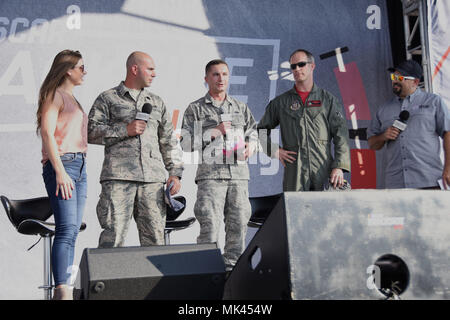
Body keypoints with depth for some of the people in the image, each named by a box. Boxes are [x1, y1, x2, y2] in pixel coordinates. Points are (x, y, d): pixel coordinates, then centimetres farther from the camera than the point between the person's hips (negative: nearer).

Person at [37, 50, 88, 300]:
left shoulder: (72, 99, 24)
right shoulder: (55, 95, -2)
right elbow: (47, 133, -12)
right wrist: (60, 171, -20)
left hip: (79, 166, 9)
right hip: (61, 164, -9)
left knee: (73, 230, 3)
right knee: (66, 229, -17)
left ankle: (63, 289, 5)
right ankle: (63, 291, -21)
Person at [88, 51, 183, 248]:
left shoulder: (157, 103, 24)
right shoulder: (107, 99, 11)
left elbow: (169, 141, 22)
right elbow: (91, 132, 0)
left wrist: (175, 173, 12)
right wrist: (125, 130, -8)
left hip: (153, 179, 4)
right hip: (118, 177, -4)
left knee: (154, 235, 2)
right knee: (113, 234, -10)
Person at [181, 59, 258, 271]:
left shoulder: (241, 108, 20)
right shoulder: (195, 109, 9)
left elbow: (254, 133, 22)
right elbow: (186, 143, 1)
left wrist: (251, 145, -2)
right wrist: (214, 132, -8)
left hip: (239, 174, 4)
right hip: (210, 174, -3)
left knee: (238, 225, 3)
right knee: (210, 226, -10)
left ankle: (232, 266, 12)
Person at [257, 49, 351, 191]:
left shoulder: (328, 99, 11)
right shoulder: (280, 102, 13)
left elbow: (341, 134, 4)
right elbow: (262, 130, 22)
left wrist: (339, 166, -8)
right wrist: (274, 150, 5)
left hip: (324, 171, 0)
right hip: (294, 173, 0)